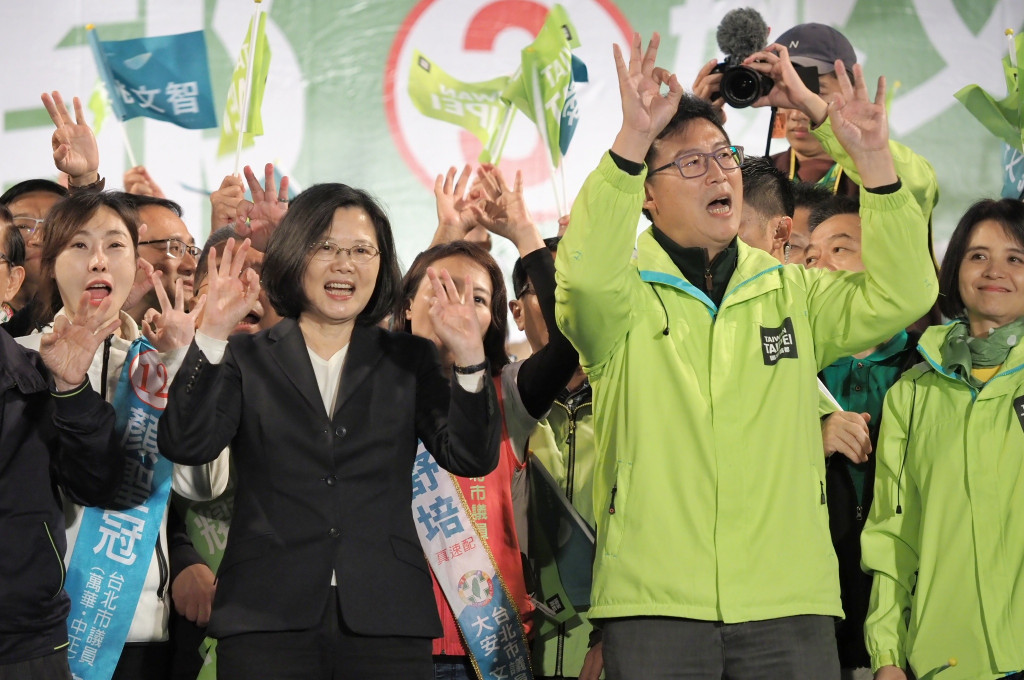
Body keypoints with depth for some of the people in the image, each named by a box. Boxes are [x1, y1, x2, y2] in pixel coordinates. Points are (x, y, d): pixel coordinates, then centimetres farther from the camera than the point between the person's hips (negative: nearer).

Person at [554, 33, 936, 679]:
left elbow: (900, 295, 1)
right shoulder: (625, 294, 4)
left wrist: (874, 158, -11)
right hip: (656, 601, -3)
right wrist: (631, 141, -31)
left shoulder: (792, 292, 15)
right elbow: (585, 279, -19)